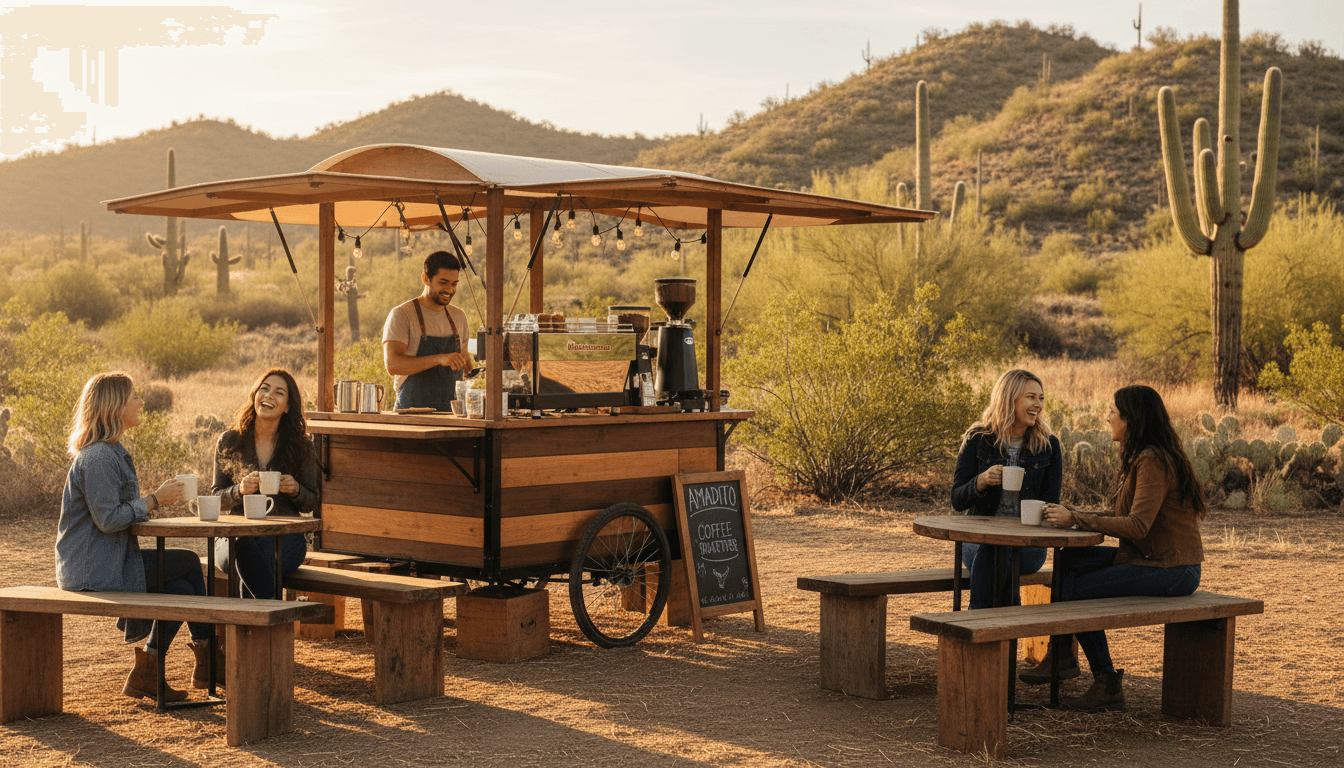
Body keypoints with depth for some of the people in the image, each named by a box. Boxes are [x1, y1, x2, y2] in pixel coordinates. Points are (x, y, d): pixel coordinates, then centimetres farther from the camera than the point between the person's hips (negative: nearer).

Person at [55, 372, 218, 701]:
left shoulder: (111, 451, 16)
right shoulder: (98, 458, -18)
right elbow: (107, 519, -24)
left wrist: (155, 500, 6)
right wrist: (154, 501, -16)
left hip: (106, 560, 10)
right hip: (94, 571, -10)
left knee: (182, 588, 2)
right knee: (188, 563, -9)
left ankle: (146, 675, 9)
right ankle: (206, 658, 4)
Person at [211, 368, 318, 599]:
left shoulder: (301, 447, 6)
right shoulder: (229, 442, 7)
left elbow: (311, 504, 11)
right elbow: (217, 499, 9)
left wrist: (296, 490, -12)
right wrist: (239, 490, -13)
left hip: (284, 537, -1)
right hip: (237, 535, 1)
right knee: (244, 550, -36)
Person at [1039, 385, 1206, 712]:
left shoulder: (1153, 461, -18)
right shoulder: (1139, 457, 14)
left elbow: (1137, 525, -27)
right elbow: (1119, 515, 14)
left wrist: (1076, 519, -22)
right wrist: (1070, 514, 2)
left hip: (1171, 571, -10)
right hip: (1151, 559, 10)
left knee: (1077, 590, -8)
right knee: (1071, 559, 4)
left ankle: (1107, 685, 3)